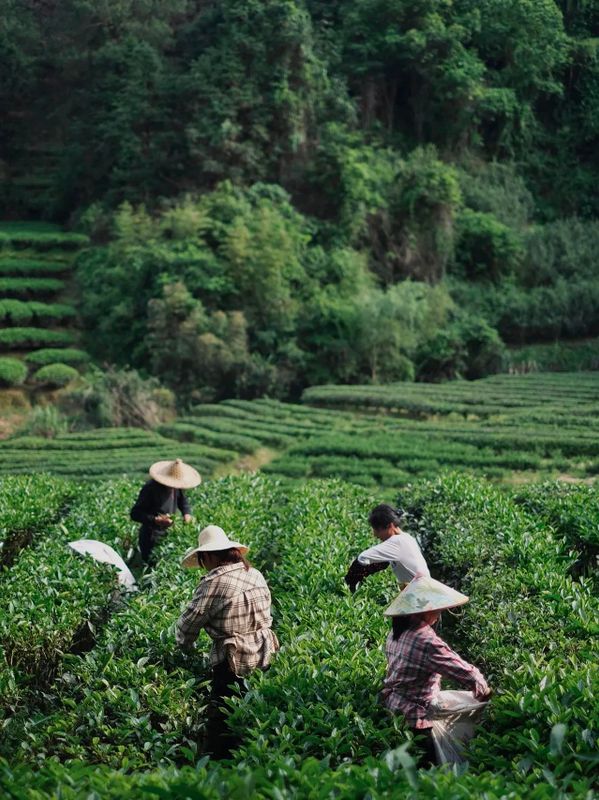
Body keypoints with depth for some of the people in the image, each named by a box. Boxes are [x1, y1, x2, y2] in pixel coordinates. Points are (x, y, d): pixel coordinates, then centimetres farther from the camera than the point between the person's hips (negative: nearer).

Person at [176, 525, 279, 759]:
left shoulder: (214, 581, -15)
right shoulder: (256, 575, 6)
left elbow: (189, 621, -7)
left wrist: (184, 646, 12)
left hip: (233, 663, -7)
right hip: (264, 658, 7)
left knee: (220, 723, 4)